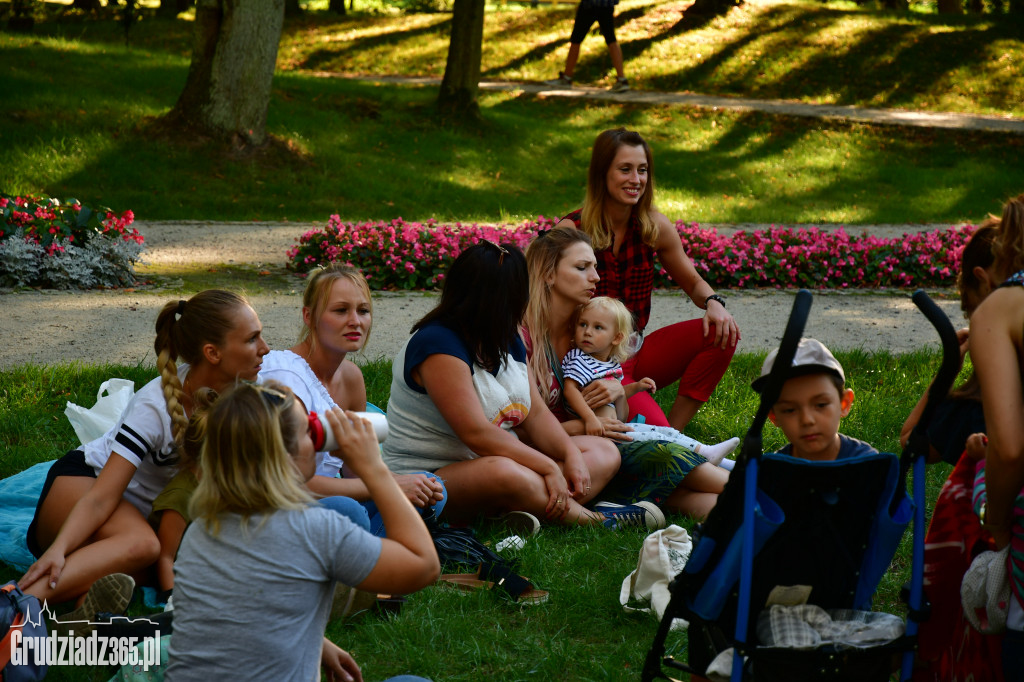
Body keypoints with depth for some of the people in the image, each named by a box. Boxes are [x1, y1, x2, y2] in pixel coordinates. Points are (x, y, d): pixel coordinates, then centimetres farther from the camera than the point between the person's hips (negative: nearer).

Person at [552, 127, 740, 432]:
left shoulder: (654, 226, 3)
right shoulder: (572, 230, -12)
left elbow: (693, 283, 15)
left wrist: (714, 303, -11)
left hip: (637, 352, 7)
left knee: (721, 332, -15)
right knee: (653, 427, -31)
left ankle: (673, 433, -12)